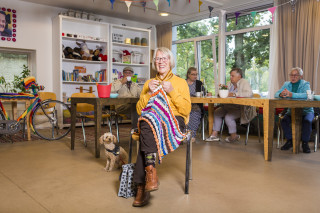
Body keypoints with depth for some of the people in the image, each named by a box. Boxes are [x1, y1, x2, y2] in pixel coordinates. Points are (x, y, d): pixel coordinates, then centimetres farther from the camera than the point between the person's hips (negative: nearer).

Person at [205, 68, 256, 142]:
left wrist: (234, 94, -28)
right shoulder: (230, 83, 11)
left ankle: (234, 136, -1)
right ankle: (214, 134, 5)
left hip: (242, 108, -9)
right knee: (217, 112, 3)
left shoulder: (244, 82, -12)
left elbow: (249, 93, -30)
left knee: (228, 117, -27)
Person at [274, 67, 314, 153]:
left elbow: (307, 95, -29)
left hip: (306, 111, -3)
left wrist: (291, 94, -42)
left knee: (307, 121, -31)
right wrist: (281, 94, -29)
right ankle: (290, 140, -4)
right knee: (284, 120, -24)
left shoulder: (305, 84, -7)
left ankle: (305, 143, -11)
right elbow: (276, 94, -3)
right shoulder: (287, 84, 7)